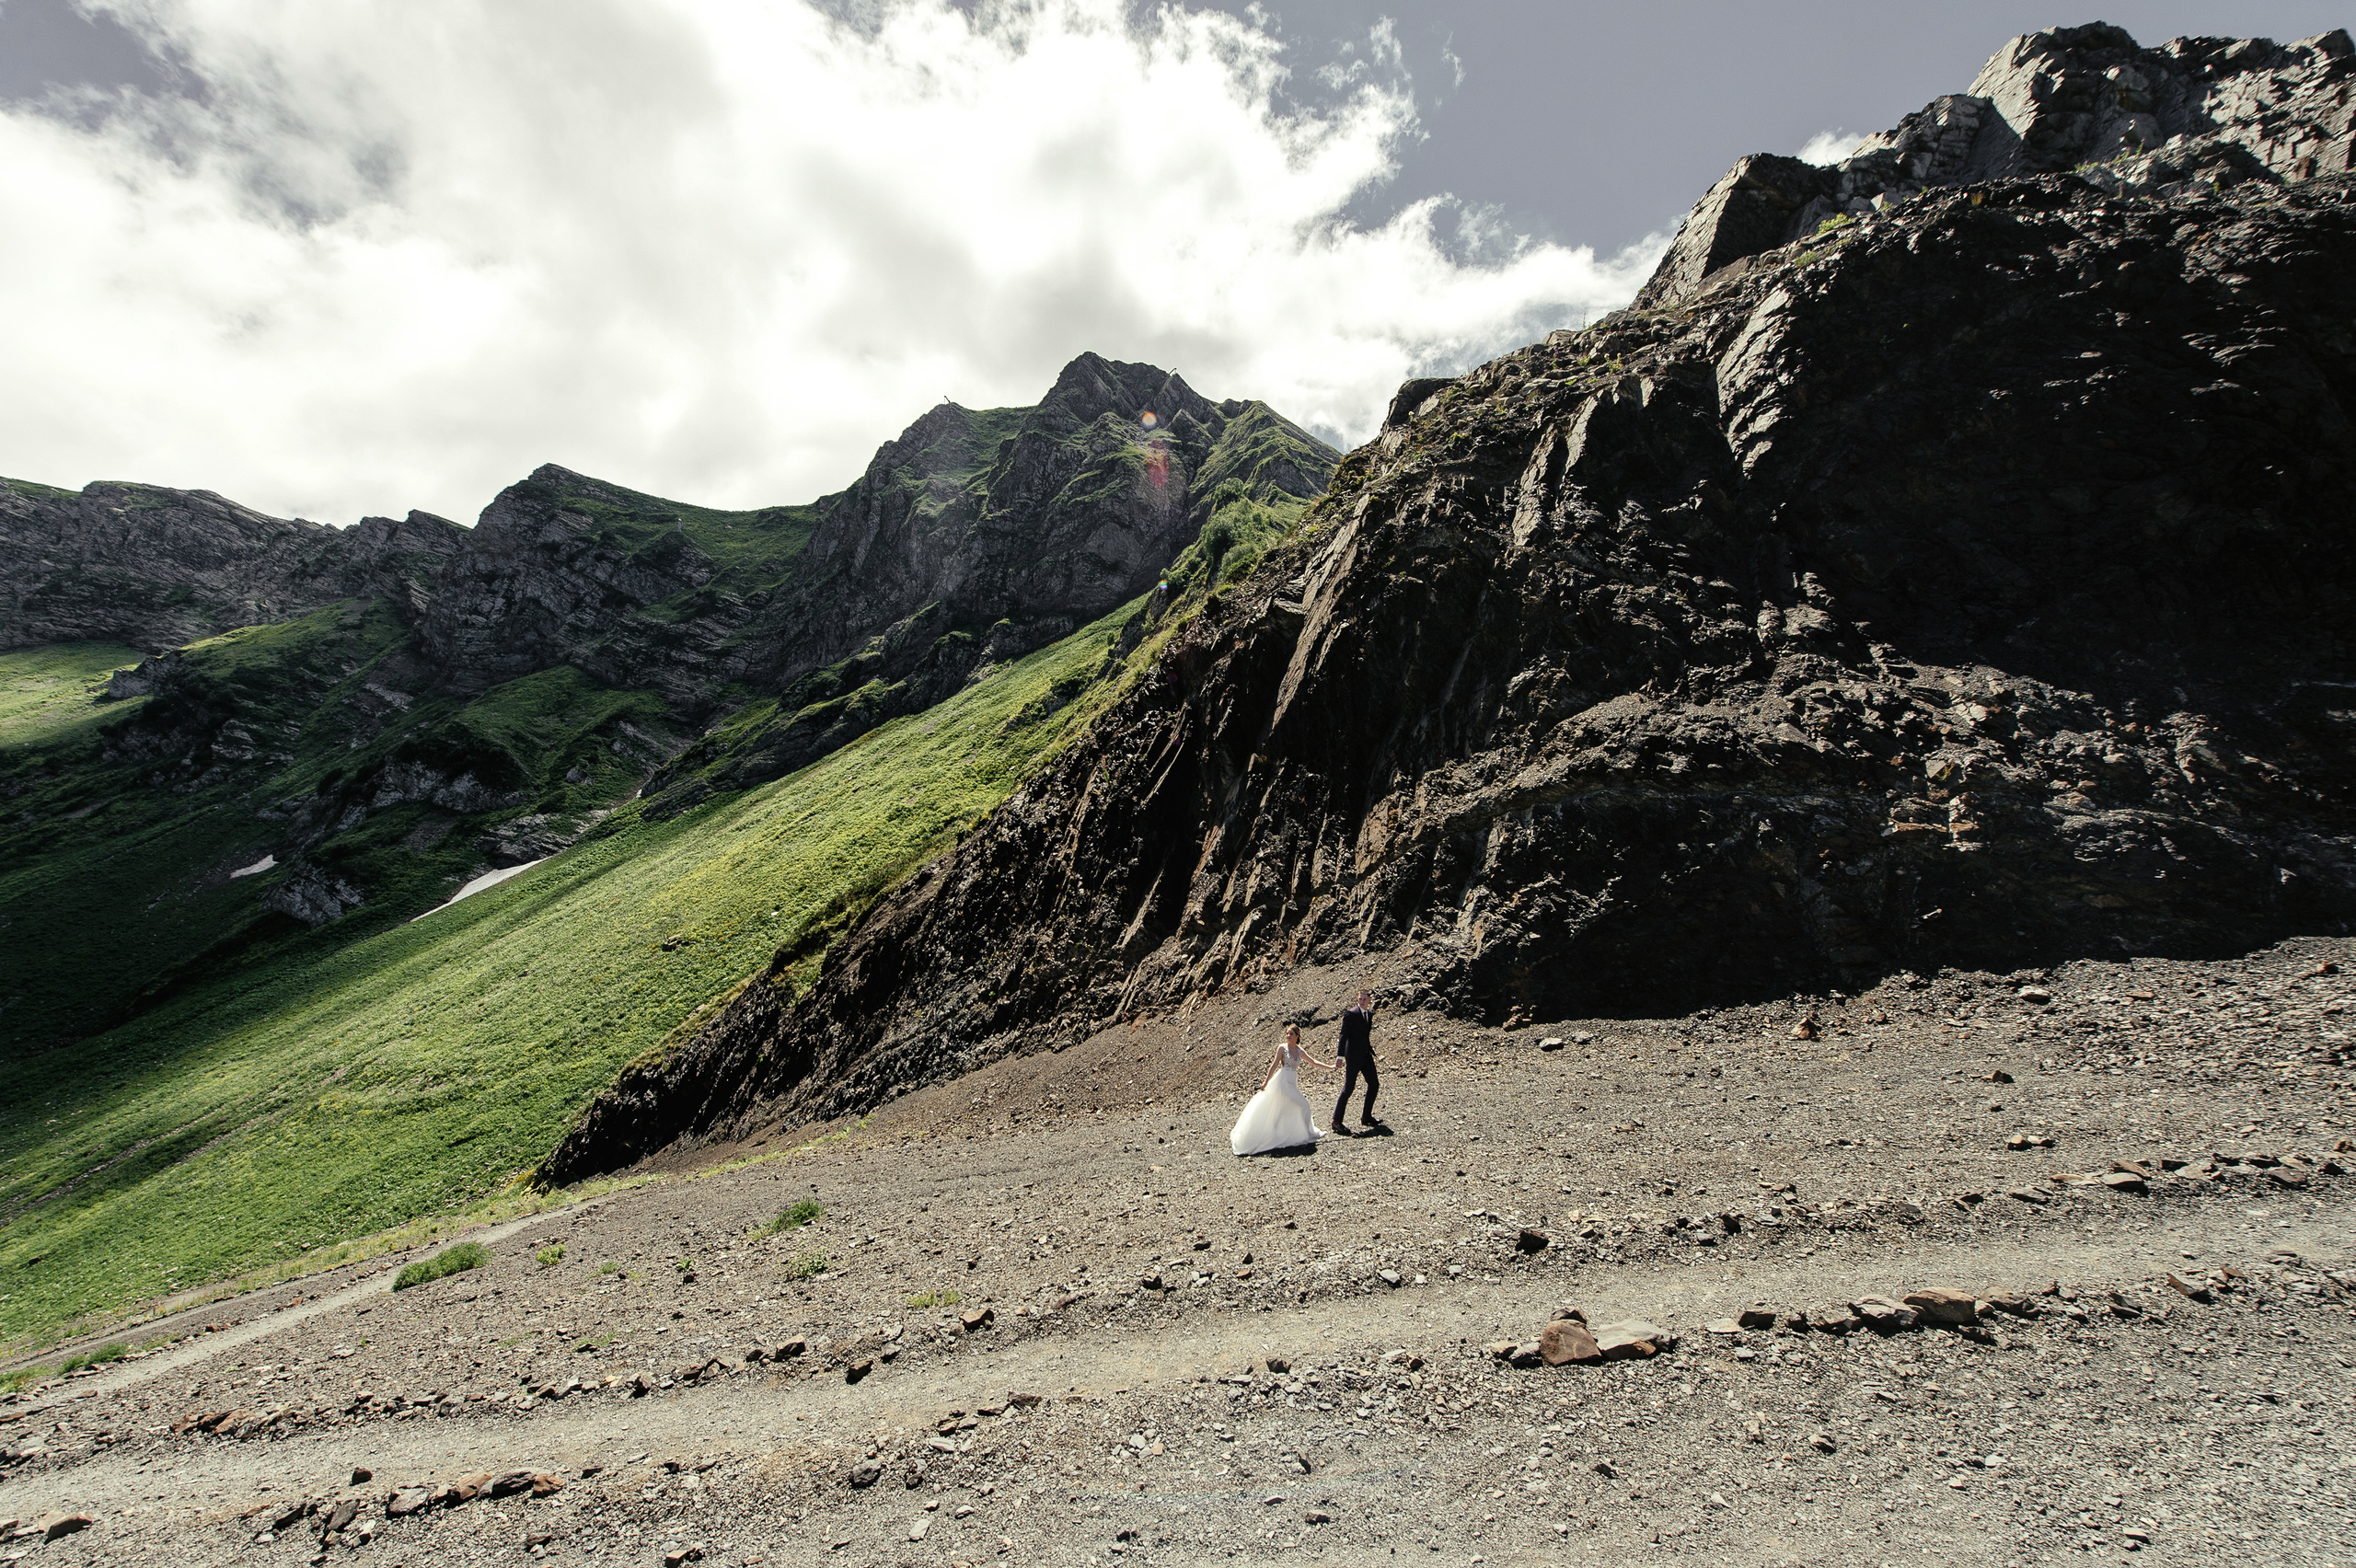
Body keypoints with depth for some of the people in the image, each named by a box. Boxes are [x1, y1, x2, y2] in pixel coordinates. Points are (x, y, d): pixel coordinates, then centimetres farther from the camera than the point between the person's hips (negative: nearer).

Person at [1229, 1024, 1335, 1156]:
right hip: (1283, 1081, -6)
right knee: (1303, 1104, -10)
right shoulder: (1282, 1048, -6)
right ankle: (1308, 1134, 2)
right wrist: (1266, 1082, -5)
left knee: (1283, 1110, 10)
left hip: (1292, 1083, 6)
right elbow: (1275, 1065, -5)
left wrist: (1330, 1066, 11)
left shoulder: (1299, 1051, 10)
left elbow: (1313, 1062, 14)